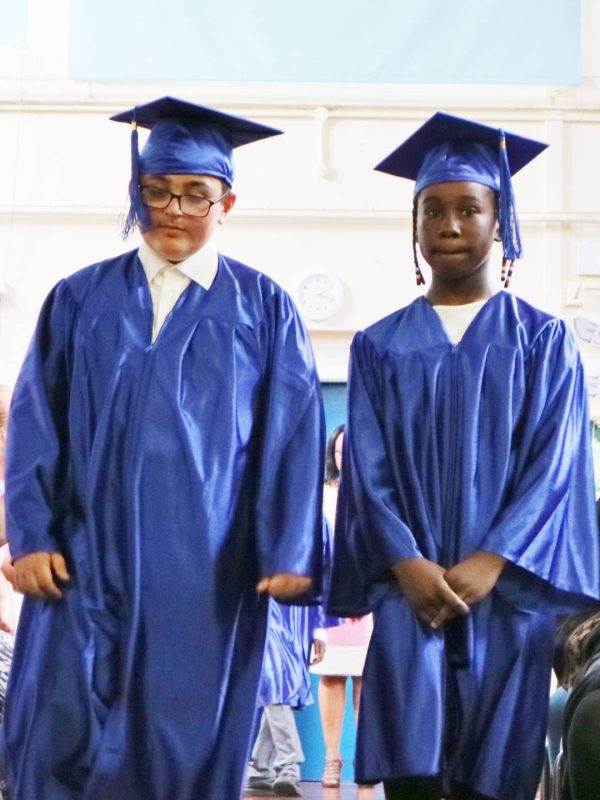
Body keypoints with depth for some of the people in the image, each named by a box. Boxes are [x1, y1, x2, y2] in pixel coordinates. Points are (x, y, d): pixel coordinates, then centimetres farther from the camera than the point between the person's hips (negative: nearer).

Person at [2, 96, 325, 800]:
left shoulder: (262, 309, 6)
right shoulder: (80, 300, 9)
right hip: (88, 565, 1)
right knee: (61, 743, -3)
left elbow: (292, 436, 0)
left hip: (206, 575, -1)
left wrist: (289, 553, -9)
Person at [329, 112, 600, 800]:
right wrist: (408, 564, -12)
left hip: (506, 587, 0)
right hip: (409, 584, 0)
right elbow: (367, 467, 4)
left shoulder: (544, 342, 8)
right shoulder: (380, 347, 11)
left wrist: (489, 564, -14)